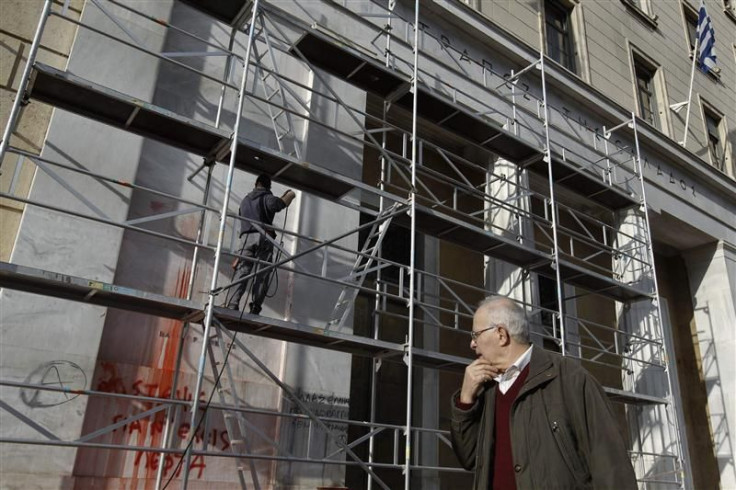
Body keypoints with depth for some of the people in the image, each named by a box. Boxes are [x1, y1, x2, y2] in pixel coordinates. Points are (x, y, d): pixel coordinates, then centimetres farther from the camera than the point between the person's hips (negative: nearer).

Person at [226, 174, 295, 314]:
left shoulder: (245, 200, 26)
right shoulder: (267, 197, 7)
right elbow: (276, 204, -15)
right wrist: (290, 196, 2)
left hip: (246, 237, 4)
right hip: (264, 237, -4)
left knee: (242, 271, -3)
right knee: (262, 275, -4)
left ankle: (232, 305, -16)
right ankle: (255, 307, -11)